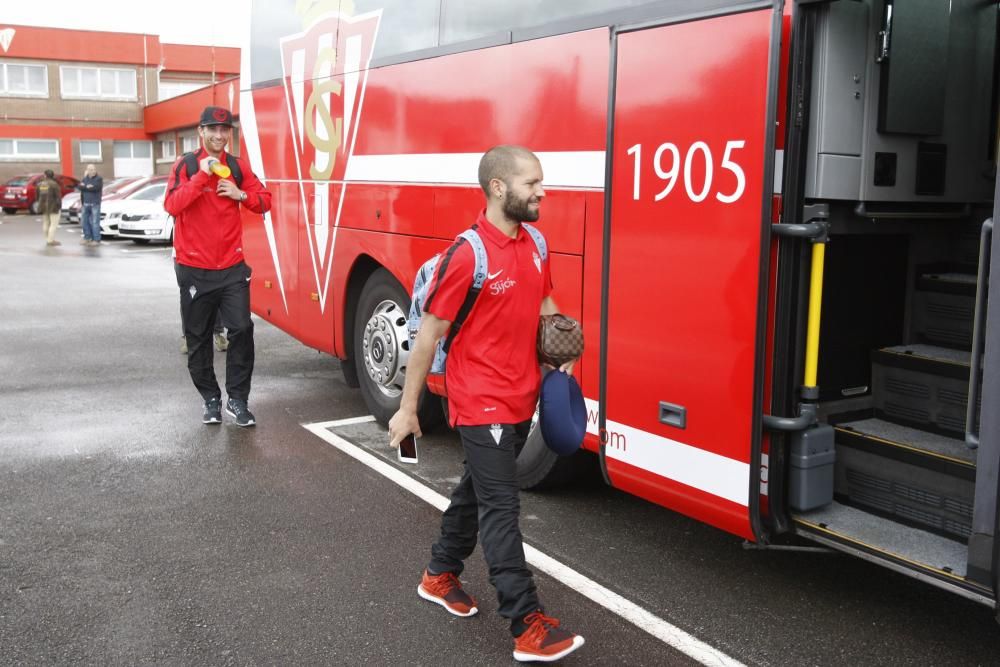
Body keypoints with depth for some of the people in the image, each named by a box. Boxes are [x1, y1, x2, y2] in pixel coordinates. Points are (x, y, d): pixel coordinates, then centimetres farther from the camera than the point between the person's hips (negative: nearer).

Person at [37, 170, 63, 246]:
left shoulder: (40, 184, 9)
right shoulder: (53, 184, -12)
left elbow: (37, 196, 13)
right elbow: (58, 196, -14)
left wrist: (40, 204, 22)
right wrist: (59, 205, -5)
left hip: (43, 206, 7)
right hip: (52, 207, -7)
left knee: (46, 224, 13)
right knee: (54, 224, -5)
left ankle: (48, 240, 17)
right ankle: (51, 240, -10)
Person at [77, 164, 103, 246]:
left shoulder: (99, 179, -4)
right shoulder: (85, 178, 13)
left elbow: (95, 188, -18)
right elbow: (79, 187, 3)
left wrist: (84, 187, -6)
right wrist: (87, 187, -11)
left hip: (95, 204, -6)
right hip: (85, 204, 6)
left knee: (95, 222, -7)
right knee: (84, 221, 8)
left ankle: (96, 240, -3)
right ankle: (87, 238, 20)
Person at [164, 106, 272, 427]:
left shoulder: (238, 166, 7)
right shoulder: (185, 166, -3)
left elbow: (265, 200, 10)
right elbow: (172, 205, -16)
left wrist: (241, 194, -9)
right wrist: (202, 175, -22)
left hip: (232, 267, 2)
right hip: (195, 269, -1)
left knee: (242, 329, -9)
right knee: (198, 338, 6)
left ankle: (237, 399, 3)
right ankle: (211, 399, 21)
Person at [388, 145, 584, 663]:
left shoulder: (534, 245, 3)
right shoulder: (466, 255, -20)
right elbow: (428, 334, -14)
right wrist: (407, 408, -10)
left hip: (521, 399, 8)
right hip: (481, 403, -8)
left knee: (478, 490, 20)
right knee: (501, 507, -4)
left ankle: (439, 575, 40)